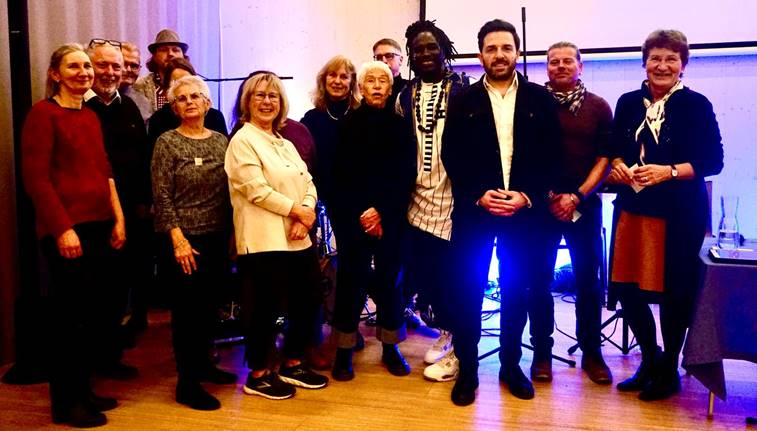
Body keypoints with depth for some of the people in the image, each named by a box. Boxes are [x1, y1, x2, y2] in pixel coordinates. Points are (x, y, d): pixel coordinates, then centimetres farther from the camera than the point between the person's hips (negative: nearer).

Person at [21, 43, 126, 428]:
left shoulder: (90, 116, 15)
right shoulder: (42, 113, -5)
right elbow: (35, 177, -11)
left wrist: (118, 218, 8)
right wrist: (62, 228, -17)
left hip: (99, 226, 7)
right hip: (66, 229, -7)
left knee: (95, 314, 12)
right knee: (69, 316, 1)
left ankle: (83, 389, 26)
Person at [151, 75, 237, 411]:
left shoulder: (220, 141, 8)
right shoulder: (167, 143, -4)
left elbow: (228, 190, 10)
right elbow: (162, 196, -9)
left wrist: (231, 234, 5)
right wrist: (178, 239, -15)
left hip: (218, 236, 5)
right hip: (186, 238, -5)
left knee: (210, 304, 14)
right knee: (187, 307, 0)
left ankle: (203, 364, 31)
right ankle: (187, 382, 8)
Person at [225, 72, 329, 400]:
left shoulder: (285, 143, 19)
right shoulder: (242, 141, -5)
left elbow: (308, 183, 10)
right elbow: (256, 190, -15)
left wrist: (306, 216, -8)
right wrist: (295, 209, -11)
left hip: (298, 238, 8)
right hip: (264, 239, -8)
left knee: (308, 299, 12)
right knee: (265, 308, 0)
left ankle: (292, 364, 28)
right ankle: (258, 375, 16)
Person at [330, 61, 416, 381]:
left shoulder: (399, 125, 4)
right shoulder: (349, 124, 3)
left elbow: (405, 175, 0)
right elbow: (341, 175, 0)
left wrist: (381, 211, -9)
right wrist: (362, 214, -8)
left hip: (390, 217, 1)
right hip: (353, 218, -1)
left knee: (389, 279, 5)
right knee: (350, 280, 1)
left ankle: (390, 347, 18)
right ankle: (344, 350, 11)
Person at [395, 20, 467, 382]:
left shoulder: (461, 91, -1)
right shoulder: (406, 96, 13)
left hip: (452, 196, -5)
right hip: (419, 198, 5)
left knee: (451, 272, -2)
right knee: (423, 271, 6)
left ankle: (458, 350, 13)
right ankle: (445, 333, 28)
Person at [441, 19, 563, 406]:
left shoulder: (540, 99, 5)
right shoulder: (463, 101, 5)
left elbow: (552, 156, 1)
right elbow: (451, 157, 0)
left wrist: (527, 196, -12)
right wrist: (479, 196, -13)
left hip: (525, 210, 1)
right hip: (474, 209, 0)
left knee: (518, 292, 10)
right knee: (468, 291, 2)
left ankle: (511, 365, 25)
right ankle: (467, 370, 15)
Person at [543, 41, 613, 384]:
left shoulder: (598, 107, 6)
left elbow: (605, 157, 3)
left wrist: (577, 196, -8)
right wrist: (548, 197, -5)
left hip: (584, 204, 1)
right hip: (541, 203, -1)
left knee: (589, 279, 5)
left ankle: (591, 352, 17)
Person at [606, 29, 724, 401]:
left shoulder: (696, 105, -4)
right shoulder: (628, 102, 8)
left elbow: (713, 161, -6)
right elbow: (614, 148, 14)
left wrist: (669, 171, -18)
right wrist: (618, 165, -7)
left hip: (680, 212, -4)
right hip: (632, 207, 4)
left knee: (674, 291, 4)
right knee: (626, 287, 5)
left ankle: (669, 369, 24)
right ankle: (649, 359, 28)